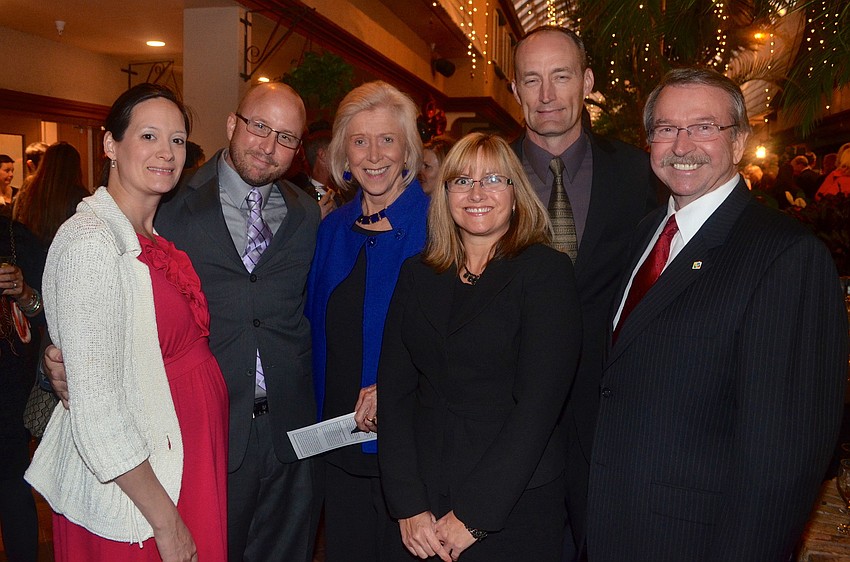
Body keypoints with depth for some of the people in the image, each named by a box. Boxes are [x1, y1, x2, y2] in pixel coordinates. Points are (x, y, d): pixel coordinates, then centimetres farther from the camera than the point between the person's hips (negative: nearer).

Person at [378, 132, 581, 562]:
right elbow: (394, 390, -1)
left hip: (517, 506, -3)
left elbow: (538, 403, -14)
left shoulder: (546, 270, -8)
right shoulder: (417, 275, 4)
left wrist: (474, 515, -15)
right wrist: (408, 507, -9)